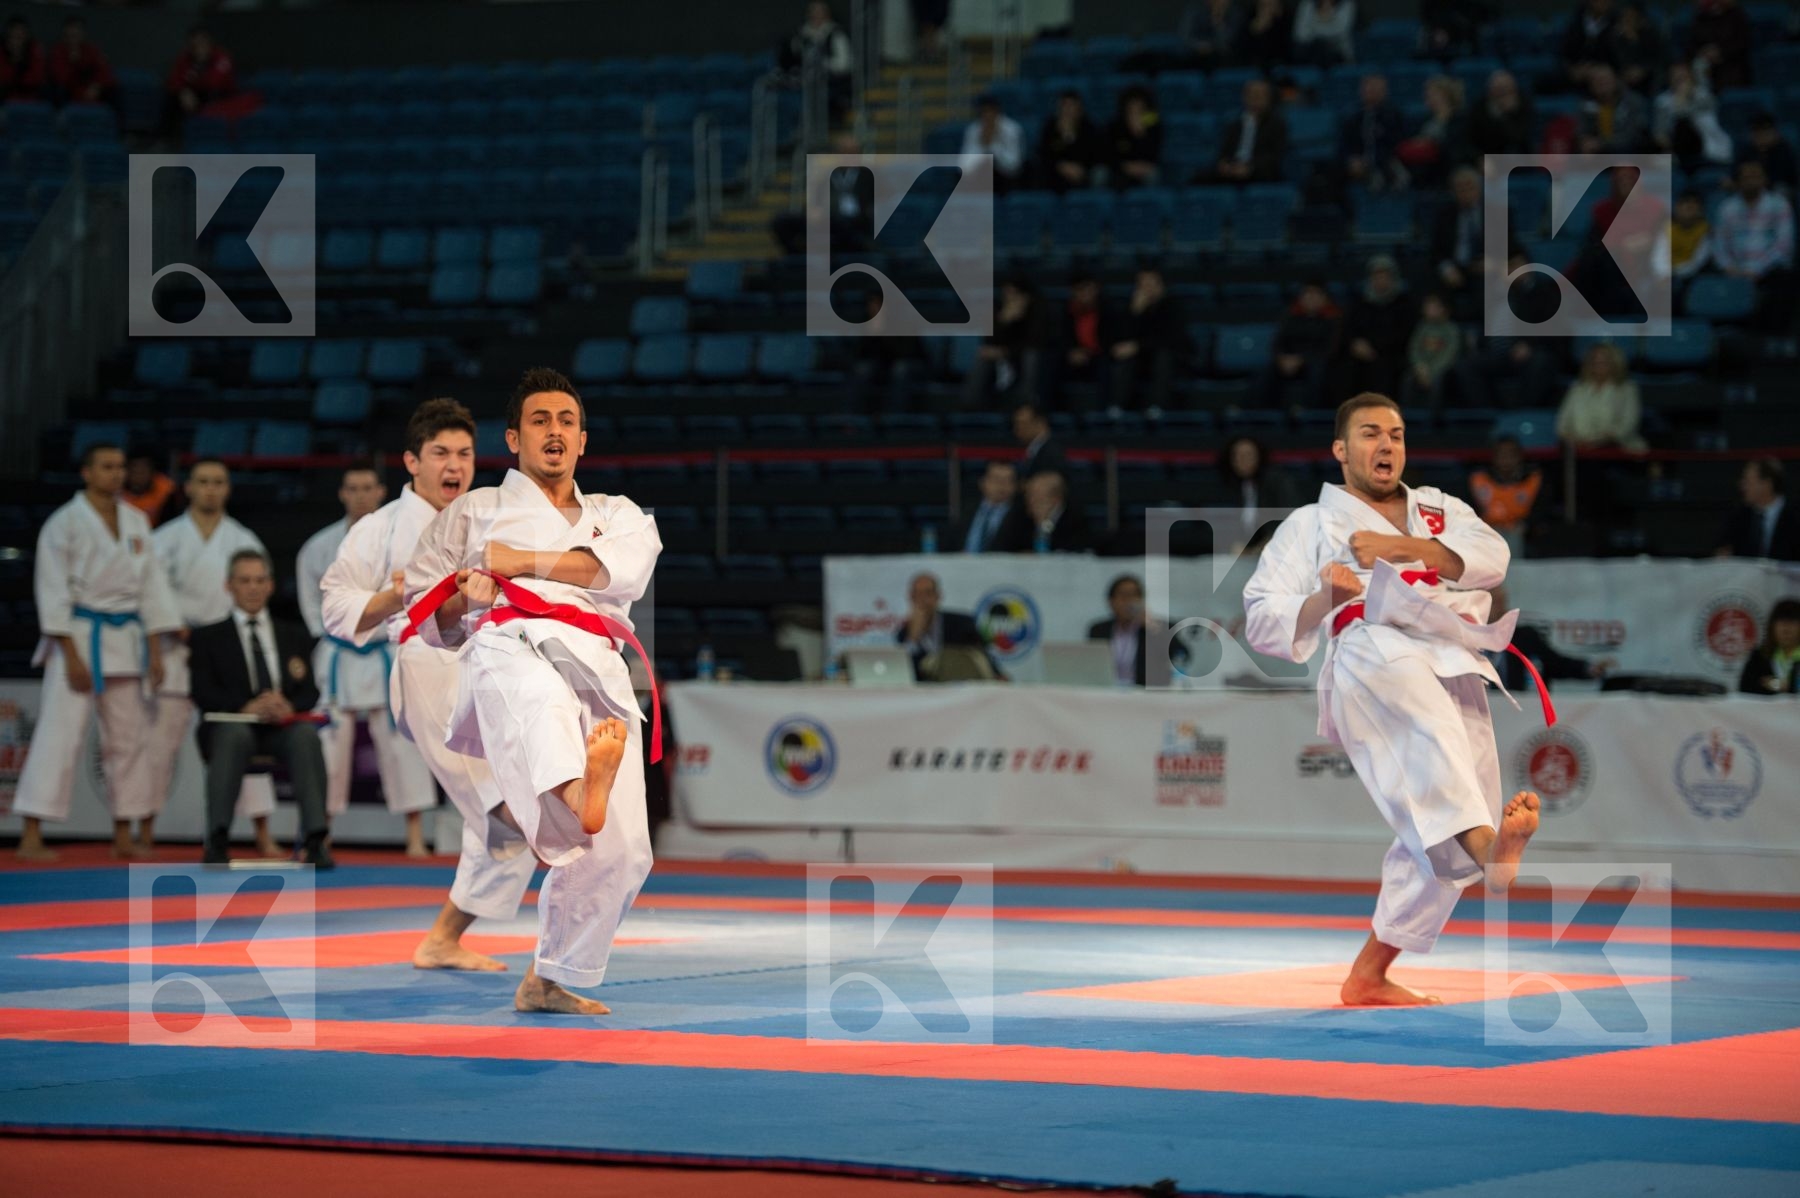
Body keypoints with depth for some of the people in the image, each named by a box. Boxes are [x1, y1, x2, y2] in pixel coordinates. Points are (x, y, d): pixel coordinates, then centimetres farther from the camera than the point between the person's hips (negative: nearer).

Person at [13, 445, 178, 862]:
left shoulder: (136, 522, 9)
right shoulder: (65, 523, -7)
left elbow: (151, 585, 13)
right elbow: (53, 590, -10)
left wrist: (155, 648, 8)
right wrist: (71, 653, -15)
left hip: (127, 639, 6)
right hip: (81, 637, -6)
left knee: (129, 737, 10)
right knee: (61, 734, -12)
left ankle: (124, 835, 20)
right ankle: (31, 837, -13)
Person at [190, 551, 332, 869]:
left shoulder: (294, 636, 24)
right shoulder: (206, 638, 18)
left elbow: (310, 691, 11)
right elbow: (202, 692, 1)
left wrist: (289, 705, -14)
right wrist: (246, 707, -18)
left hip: (283, 726, 2)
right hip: (230, 724, -2)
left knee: (307, 734, -34)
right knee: (235, 733, -39)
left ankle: (315, 839, -43)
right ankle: (217, 841, -43)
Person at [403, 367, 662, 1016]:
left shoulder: (616, 516, 31)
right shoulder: (474, 512, 29)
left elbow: (630, 564, 6)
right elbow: (413, 609, 22)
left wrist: (526, 562, -1)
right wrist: (461, 600, -1)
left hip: (598, 676, 4)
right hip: (506, 642, -3)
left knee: (619, 852, -7)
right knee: (522, 675, -45)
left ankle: (552, 980, 13)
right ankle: (573, 788, -78)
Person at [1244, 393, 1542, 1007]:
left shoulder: (1439, 508, 30)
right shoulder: (1310, 524, 22)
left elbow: (1491, 558, 8)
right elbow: (1263, 622, 12)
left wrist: (1402, 546, -5)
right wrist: (1324, 599, -8)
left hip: (1456, 670, 5)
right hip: (1370, 652, -5)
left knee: (1441, 835, -3)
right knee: (1425, 716, -42)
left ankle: (1369, 977, 10)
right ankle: (1487, 843, -69)